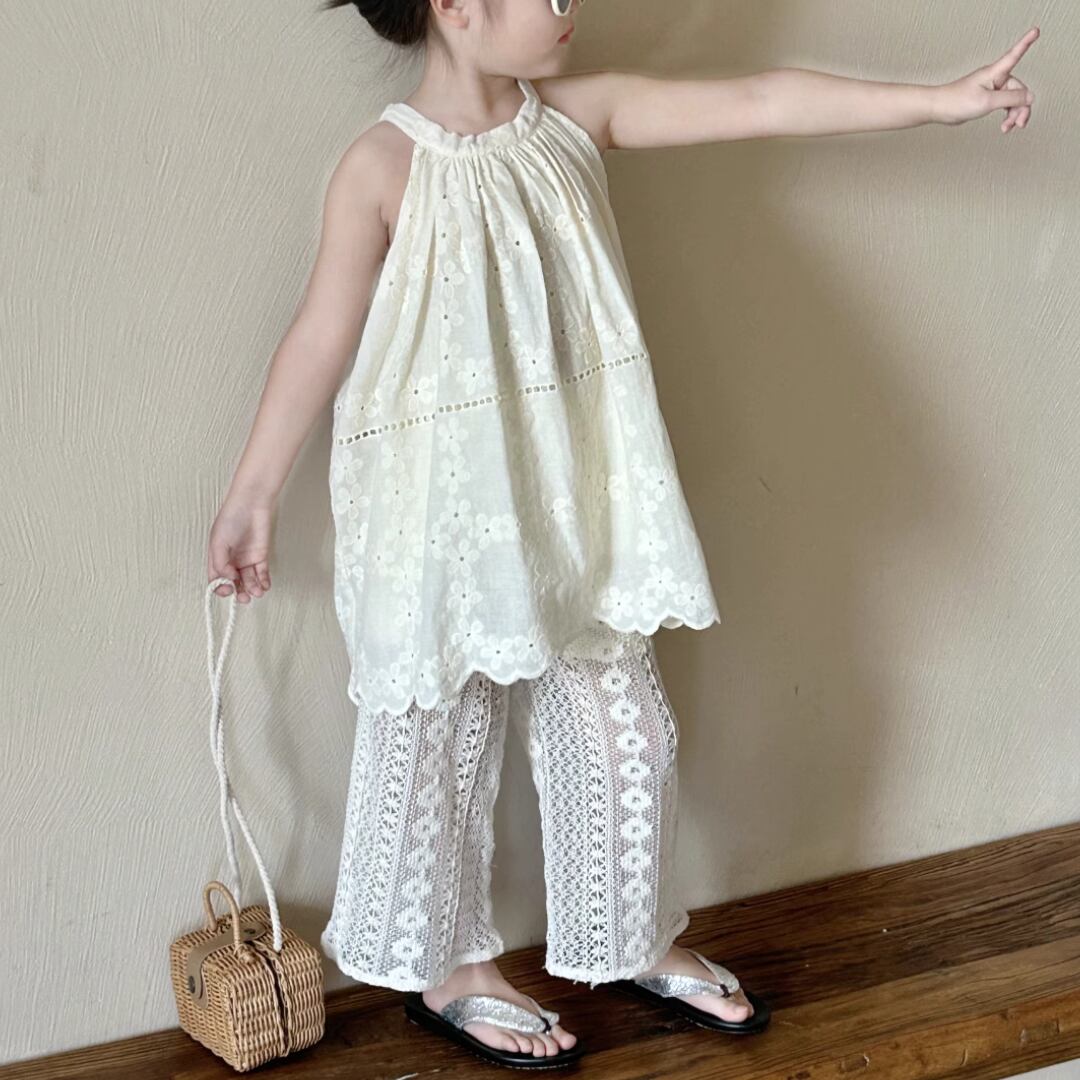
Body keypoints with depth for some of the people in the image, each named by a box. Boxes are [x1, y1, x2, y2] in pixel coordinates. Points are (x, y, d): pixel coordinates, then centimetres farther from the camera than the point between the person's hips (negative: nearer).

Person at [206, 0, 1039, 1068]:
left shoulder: (578, 116, 0)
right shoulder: (383, 167, -14)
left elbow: (758, 103, -4)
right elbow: (318, 340, -9)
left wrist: (944, 98, -5)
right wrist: (250, 497, -5)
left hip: (574, 506, 5)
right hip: (445, 516, -5)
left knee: (624, 729, 14)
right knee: (440, 745, 10)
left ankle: (632, 942, 35)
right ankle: (444, 968, 32)